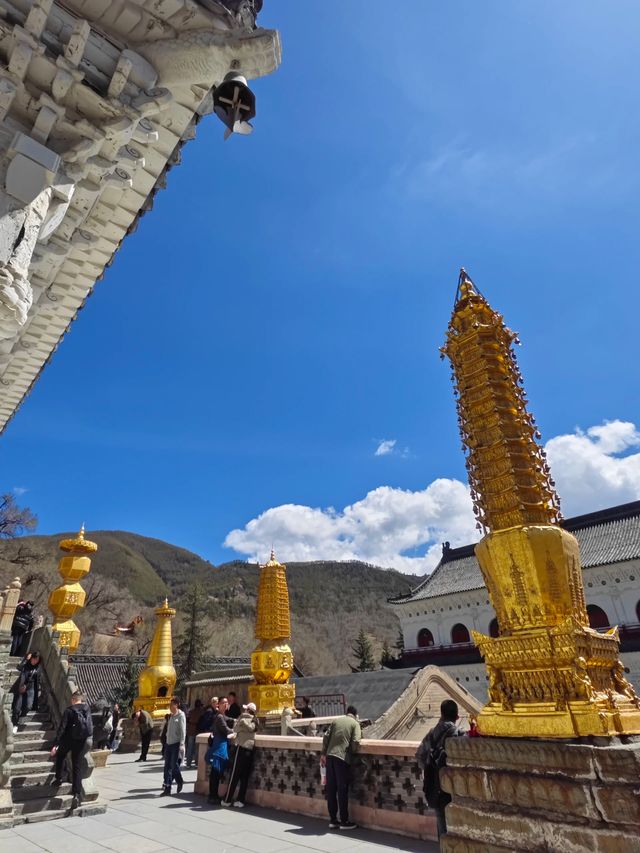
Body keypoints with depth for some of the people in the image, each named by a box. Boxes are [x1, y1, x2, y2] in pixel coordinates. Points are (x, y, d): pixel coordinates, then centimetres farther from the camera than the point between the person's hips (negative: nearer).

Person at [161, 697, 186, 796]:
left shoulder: (181, 715, -10)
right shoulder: (170, 715, 10)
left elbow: (183, 731, -13)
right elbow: (169, 730, 15)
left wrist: (181, 745, -17)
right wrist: (166, 741, 12)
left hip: (176, 744, -6)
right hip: (168, 743, 6)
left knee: (174, 765, -4)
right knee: (167, 766, 7)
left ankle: (179, 782, 16)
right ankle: (167, 788, 20)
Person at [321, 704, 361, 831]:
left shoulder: (336, 720, 16)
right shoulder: (355, 723, 5)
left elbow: (326, 736, 9)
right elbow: (355, 742, -8)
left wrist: (323, 754, 12)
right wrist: (352, 752, 11)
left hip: (330, 755, 4)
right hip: (342, 757, -4)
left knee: (331, 789, 11)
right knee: (342, 790, 5)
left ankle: (333, 820, 20)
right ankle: (344, 821, 12)